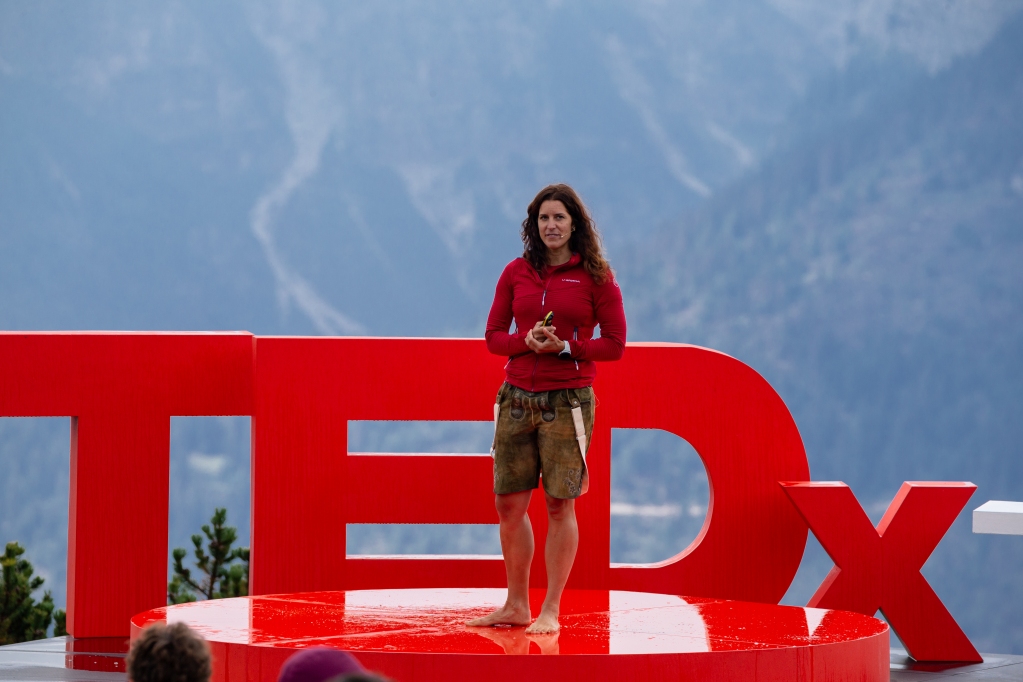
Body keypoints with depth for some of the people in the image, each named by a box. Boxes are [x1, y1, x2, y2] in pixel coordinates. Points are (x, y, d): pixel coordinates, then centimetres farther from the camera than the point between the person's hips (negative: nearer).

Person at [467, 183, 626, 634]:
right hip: (517, 397, 4)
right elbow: (494, 335, 11)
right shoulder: (516, 273, 8)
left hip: (567, 400, -4)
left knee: (560, 504, -3)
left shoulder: (594, 277, -1)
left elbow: (614, 343, -1)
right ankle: (516, 606, 18)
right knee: (509, 504, 6)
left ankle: (550, 611, 4)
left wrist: (565, 346, -14)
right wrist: (527, 340, -10)